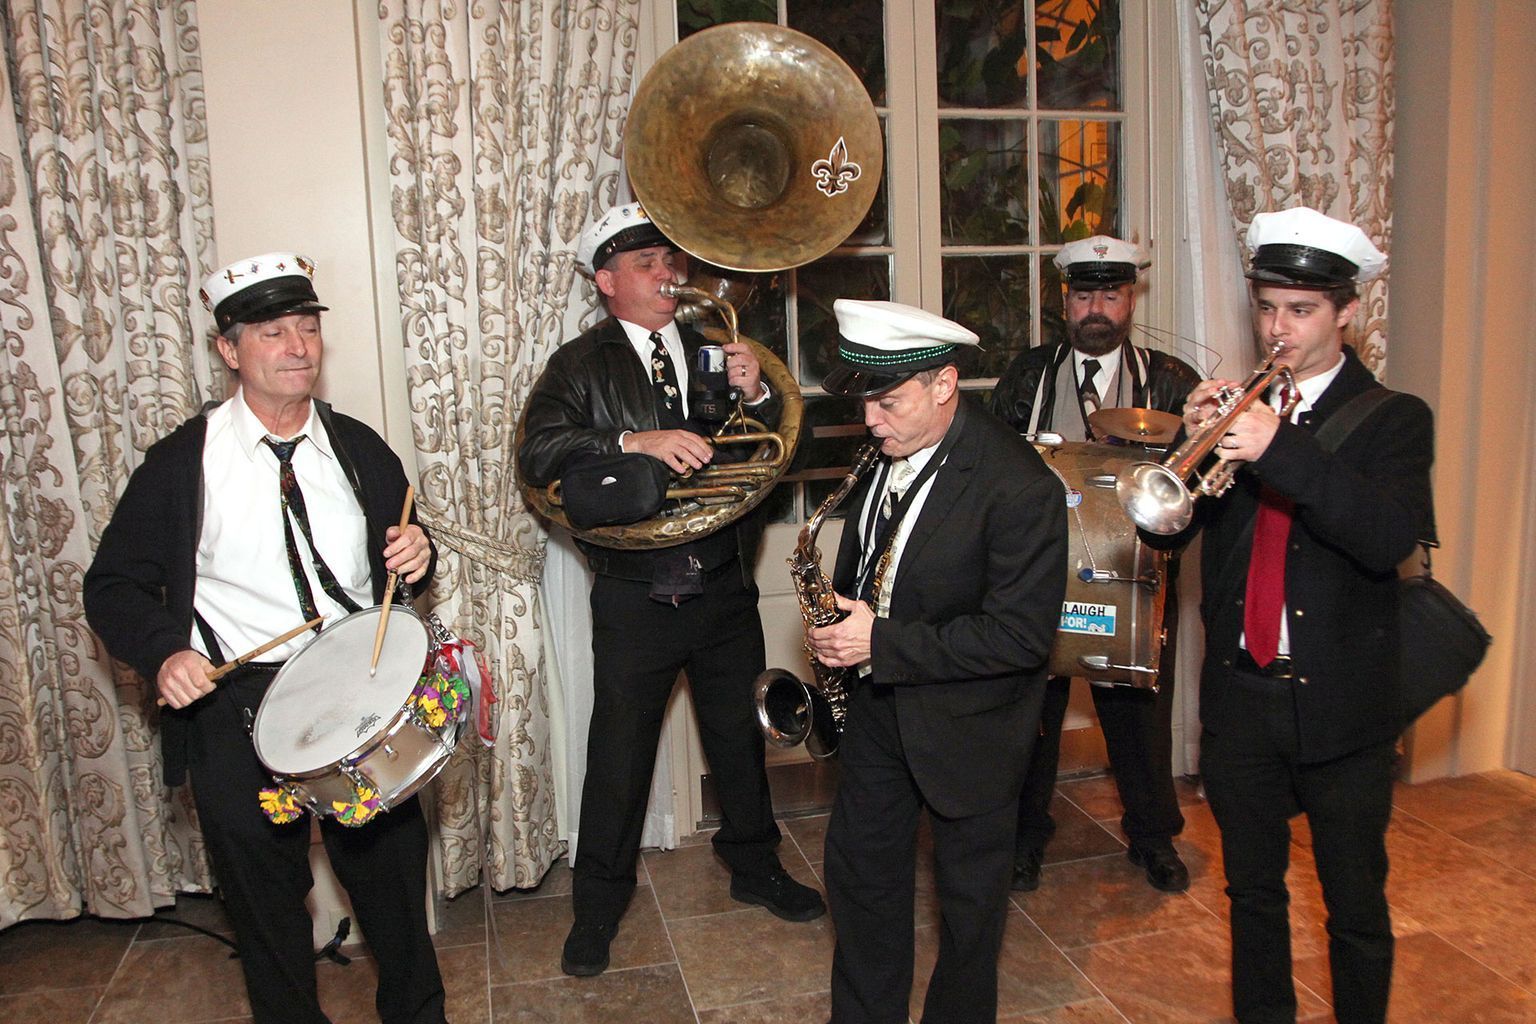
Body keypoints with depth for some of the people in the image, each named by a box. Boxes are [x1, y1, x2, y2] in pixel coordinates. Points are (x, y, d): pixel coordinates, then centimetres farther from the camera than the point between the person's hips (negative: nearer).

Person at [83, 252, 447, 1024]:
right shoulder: (181, 461, -4)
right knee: (264, 901, 15)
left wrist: (416, 555, -10)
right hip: (235, 710, -2)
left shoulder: (359, 450, 5)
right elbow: (115, 585, 0)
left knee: (392, 869, 14)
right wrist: (164, 651, -18)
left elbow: (400, 565, 14)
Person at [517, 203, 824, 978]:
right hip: (635, 600, -3)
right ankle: (598, 903, 26)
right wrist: (636, 441, -30)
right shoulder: (580, 366, -1)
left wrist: (756, 396, -13)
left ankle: (754, 866, 39)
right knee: (618, 753, 6)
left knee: (740, 736, 17)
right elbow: (538, 453, -18)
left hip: (725, 589, 4)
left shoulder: (716, 352, 10)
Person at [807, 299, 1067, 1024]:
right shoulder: (886, 448, -3)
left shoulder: (1019, 487, -26)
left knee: (969, 891, 15)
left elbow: (1021, 634, -27)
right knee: (859, 867, 19)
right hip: (877, 701, 7)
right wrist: (840, 620, 1)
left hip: (965, 720, -7)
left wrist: (883, 643, -27)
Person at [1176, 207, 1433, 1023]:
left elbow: (1393, 535, -21)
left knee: (1356, 909, 13)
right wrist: (1192, 439, -19)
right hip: (1239, 695, 3)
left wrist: (1281, 448, -31)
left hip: (1340, 705, -3)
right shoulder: (1236, 410, 5)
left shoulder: (1393, 420, -4)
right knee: (1252, 891, 19)